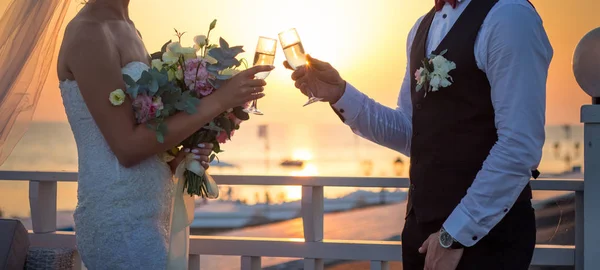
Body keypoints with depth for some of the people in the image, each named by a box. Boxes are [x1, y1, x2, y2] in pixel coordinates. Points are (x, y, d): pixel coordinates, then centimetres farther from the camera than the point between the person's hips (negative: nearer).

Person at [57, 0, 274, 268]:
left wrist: (177, 161, 1)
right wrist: (218, 100, -18)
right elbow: (127, 148, -19)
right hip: (123, 228, -9)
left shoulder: (125, 31, 14)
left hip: (142, 221, 9)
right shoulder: (88, 34, -13)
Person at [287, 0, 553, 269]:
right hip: (423, 222, 7)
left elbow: (519, 146, -20)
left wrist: (454, 235, -18)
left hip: (485, 230, -7)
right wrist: (339, 93, 0)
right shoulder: (424, 27, 12)